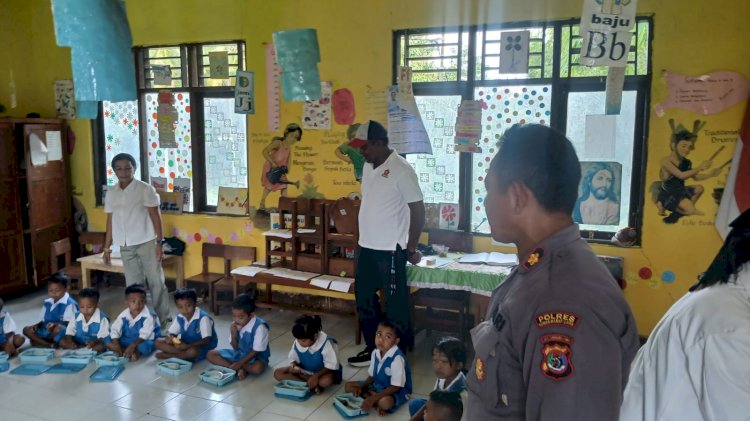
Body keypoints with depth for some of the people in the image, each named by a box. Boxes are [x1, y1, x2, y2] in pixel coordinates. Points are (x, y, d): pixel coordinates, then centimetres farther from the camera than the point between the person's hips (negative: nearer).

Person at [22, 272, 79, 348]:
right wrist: (37, 325, -5)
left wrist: (55, 324, -33)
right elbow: (43, 320, 17)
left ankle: (41, 341, -7)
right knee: (26, 329, -6)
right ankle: (51, 344, -22)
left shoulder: (70, 304, -11)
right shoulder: (47, 303, 12)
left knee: (58, 328, -39)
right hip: (46, 330, 8)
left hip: (64, 331, -8)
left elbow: (68, 322, -18)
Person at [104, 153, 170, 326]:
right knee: (133, 284, 9)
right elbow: (110, 221, 13)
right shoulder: (111, 193, 8)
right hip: (125, 246, 4)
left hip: (146, 242, -4)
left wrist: (159, 242, -10)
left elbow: (155, 216, -5)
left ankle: (163, 319, 11)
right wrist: (107, 247, 11)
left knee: (156, 281, 1)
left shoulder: (145, 189, -6)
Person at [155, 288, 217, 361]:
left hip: (202, 347, -6)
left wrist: (187, 346, -34)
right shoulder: (179, 317, -3)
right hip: (185, 344, 6)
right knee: (158, 342, -6)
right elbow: (171, 333, 4)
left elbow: (207, 340, -27)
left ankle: (168, 355, -15)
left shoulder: (203, 318, -22)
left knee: (193, 351, -40)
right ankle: (185, 353, -18)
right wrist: (170, 338, -22)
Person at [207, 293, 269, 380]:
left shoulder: (259, 327, -25)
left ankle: (239, 367, -12)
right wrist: (234, 335, -20)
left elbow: (256, 351, -19)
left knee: (257, 368, -41)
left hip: (256, 357, -6)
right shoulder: (235, 324, -8)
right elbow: (236, 348, -1)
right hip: (239, 353, 6)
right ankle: (239, 369, -18)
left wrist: (239, 363, -25)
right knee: (211, 354, -7)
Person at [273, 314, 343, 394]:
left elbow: (331, 365, -21)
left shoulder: (326, 343, -26)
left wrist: (316, 375, -33)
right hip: (305, 370, 6)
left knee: (326, 381, -43)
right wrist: (293, 365, -22)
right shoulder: (297, 343, -14)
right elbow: (294, 358, 2)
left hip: (323, 372, -6)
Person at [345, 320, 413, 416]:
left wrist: (373, 398, -28)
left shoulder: (397, 358, -28)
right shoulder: (375, 353, -5)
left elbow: (395, 387, -25)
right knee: (348, 386, 1)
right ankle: (378, 402, -10)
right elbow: (371, 376, 7)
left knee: (385, 402, -41)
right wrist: (362, 388, -12)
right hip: (377, 386, 8)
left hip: (397, 391, -8)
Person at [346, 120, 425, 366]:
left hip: (390, 250, -8)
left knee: (395, 305, 4)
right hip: (366, 247, 8)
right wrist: (364, 239, 17)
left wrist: (411, 249, -9)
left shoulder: (401, 170, -16)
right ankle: (373, 348, 31)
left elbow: (418, 211, -13)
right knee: (364, 299, 16)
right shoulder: (368, 166, 8)